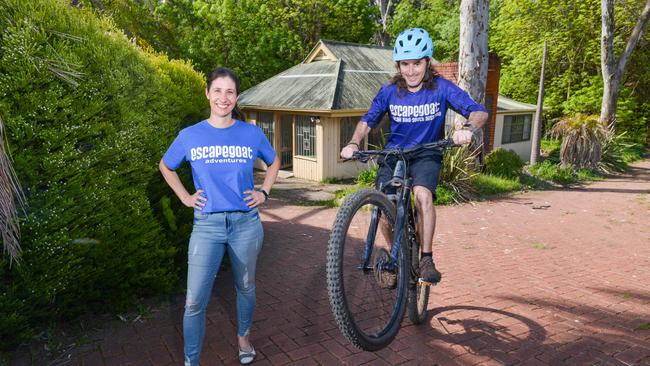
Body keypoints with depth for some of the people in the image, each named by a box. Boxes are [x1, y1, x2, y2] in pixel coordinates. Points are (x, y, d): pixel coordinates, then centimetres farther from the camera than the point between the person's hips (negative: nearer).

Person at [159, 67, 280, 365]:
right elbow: (166, 167, 16)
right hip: (207, 224, -1)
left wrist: (264, 192, 5)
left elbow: (274, 163, 17)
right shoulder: (189, 135, -1)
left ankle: (243, 337, 43)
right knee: (195, 301, -5)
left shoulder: (252, 133, -1)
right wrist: (185, 197, 6)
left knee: (245, 288, 18)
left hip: (246, 223, 1)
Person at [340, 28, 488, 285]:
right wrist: (353, 143, -16)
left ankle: (426, 259, -17)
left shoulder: (441, 88, -11)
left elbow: (480, 112, -15)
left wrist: (467, 129, -37)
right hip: (393, 155, 2)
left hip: (426, 155, -2)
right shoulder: (389, 91, -5)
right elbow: (368, 121, 3)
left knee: (423, 194, -32)